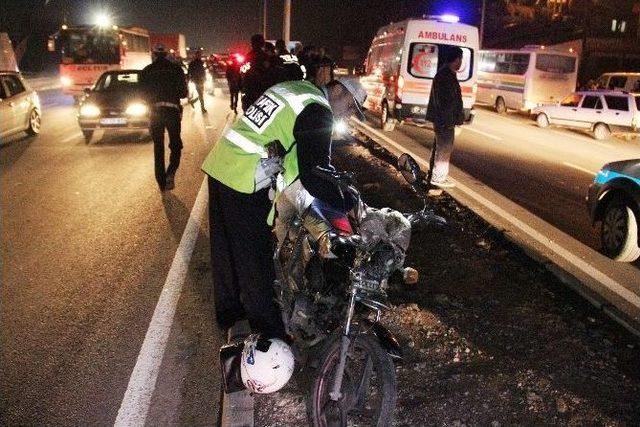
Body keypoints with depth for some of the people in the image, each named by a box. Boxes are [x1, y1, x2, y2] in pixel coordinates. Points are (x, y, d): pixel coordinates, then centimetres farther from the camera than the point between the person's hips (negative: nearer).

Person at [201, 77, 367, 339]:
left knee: (225, 249, 20)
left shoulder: (295, 87, 17)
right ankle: (268, 332, 19)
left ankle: (228, 312, 39)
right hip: (245, 185, -10)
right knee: (255, 259, 3)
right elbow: (315, 176, -18)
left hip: (220, 166, 10)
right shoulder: (318, 111, -13)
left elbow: (309, 157, 24)